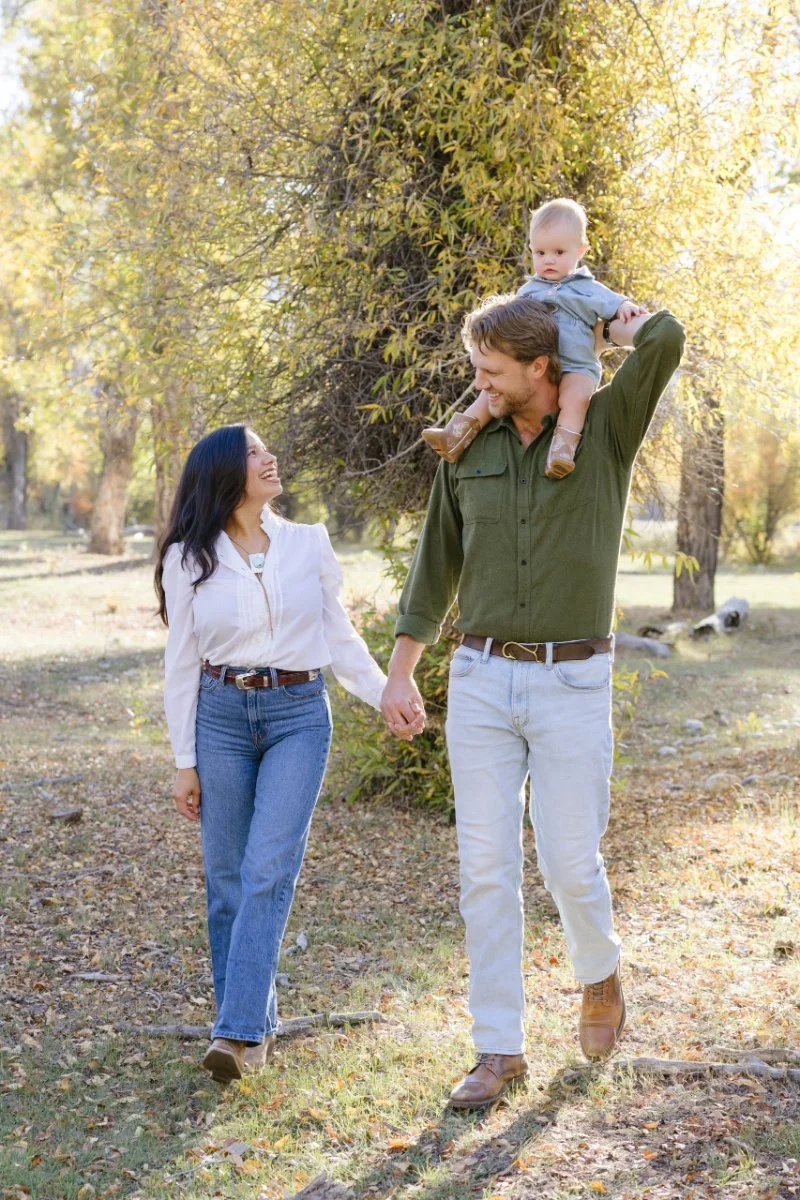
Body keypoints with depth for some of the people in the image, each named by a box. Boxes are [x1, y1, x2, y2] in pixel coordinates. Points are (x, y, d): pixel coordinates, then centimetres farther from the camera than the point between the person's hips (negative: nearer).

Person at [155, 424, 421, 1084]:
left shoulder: (309, 545, 5)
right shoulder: (189, 559, 1)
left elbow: (341, 638, 11)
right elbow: (182, 664, 5)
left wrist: (388, 696, -3)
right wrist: (184, 762, 3)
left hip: (298, 714, 0)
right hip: (221, 714, 1)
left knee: (268, 872, -12)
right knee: (228, 879, 3)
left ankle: (239, 1031, -12)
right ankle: (258, 1025, 16)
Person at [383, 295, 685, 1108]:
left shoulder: (606, 429, -2)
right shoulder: (469, 453, 7)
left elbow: (665, 339, -19)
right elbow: (437, 564, 13)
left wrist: (605, 318, 2)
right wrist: (399, 670, 10)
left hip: (573, 682, -3)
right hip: (480, 680, 3)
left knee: (569, 861, -2)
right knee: (486, 867, 1)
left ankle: (599, 974, 31)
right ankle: (499, 1048, 9)